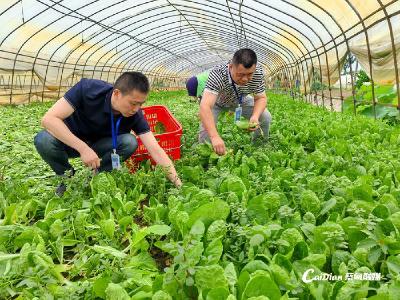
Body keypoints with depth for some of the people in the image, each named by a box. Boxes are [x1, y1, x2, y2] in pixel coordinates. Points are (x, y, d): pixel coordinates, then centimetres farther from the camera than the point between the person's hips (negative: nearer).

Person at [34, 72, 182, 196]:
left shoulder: (135, 115, -23)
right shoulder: (88, 89, -31)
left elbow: (156, 150, -25)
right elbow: (48, 118, -33)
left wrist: (179, 185, -33)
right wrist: (83, 148, -42)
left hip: (99, 145, 2)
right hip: (70, 141, -1)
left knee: (129, 142, -27)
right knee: (43, 140, -34)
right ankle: (68, 177, -3)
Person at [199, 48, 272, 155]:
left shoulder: (258, 73, -29)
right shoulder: (218, 74, -43)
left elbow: (261, 98, -15)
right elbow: (205, 107, -53)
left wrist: (255, 117, -37)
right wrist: (215, 137, -65)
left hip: (240, 100, 4)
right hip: (216, 101, -3)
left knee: (265, 117, -9)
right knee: (207, 125, -26)